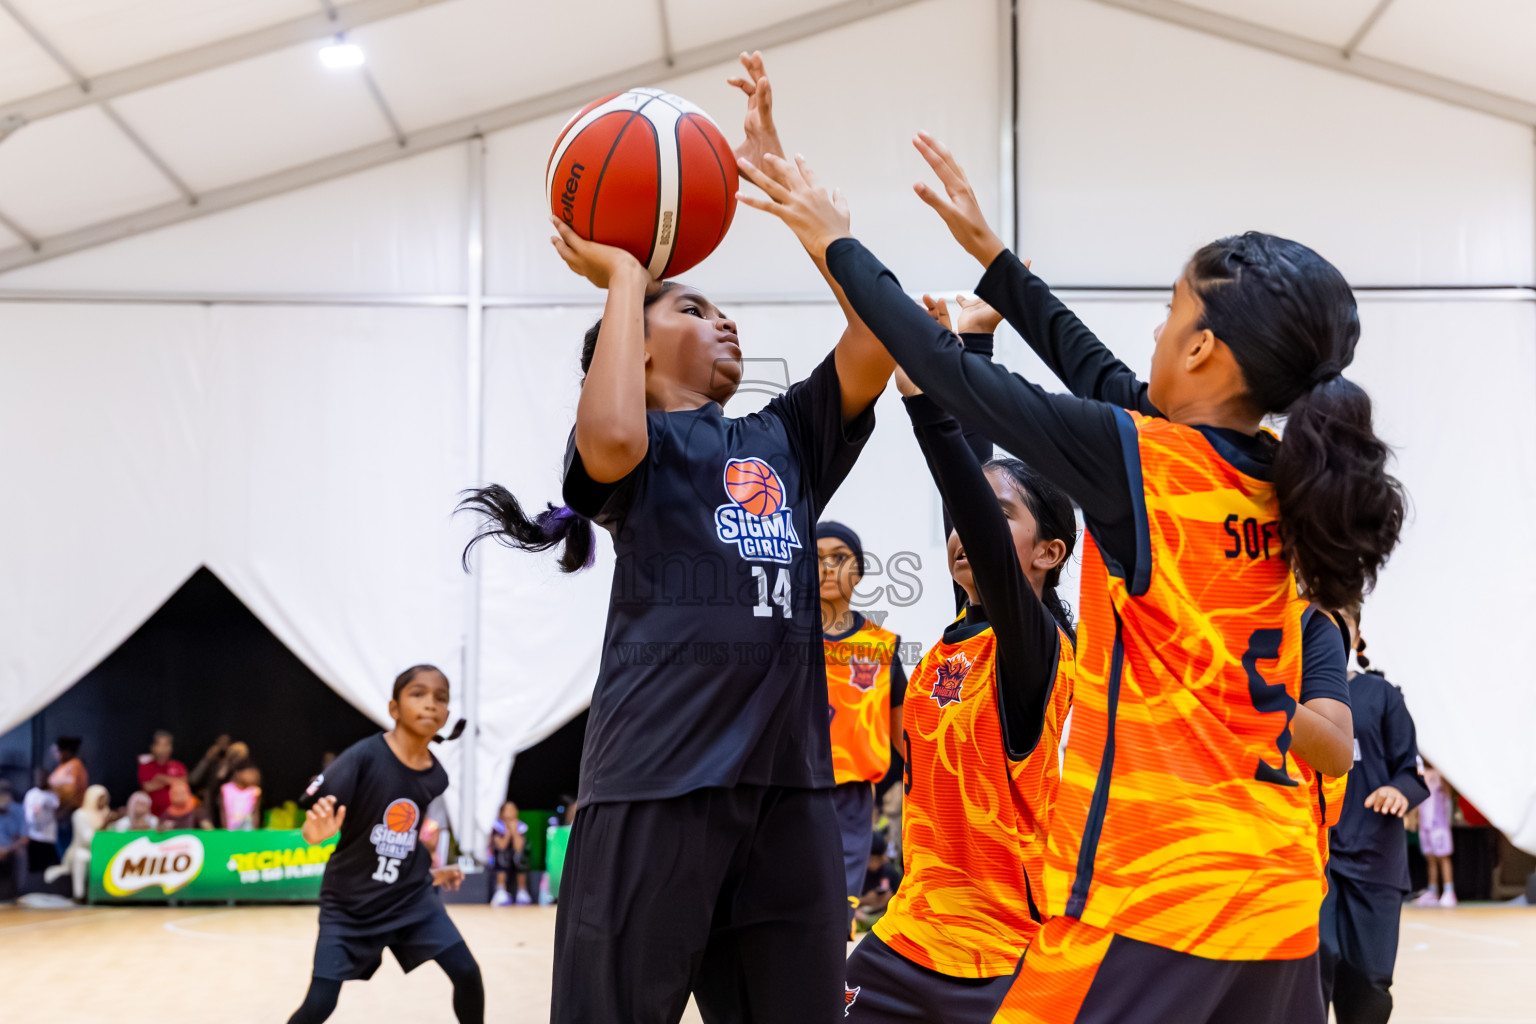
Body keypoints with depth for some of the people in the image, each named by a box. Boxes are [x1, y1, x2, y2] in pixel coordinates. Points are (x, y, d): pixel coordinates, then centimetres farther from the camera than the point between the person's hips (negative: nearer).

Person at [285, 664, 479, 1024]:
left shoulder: (437, 777, -3)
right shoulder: (364, 757, -20)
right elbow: (311, 829, -22)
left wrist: (431, 873, 12)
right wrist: (317, 830, -43)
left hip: (412, 896, 4)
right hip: (350, 903, -4)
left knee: (467, 974, -8)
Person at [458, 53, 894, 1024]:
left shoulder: (784, 442, 21)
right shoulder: (640, 441, 7)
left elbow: (879, 325, 9)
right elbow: (612, 439, -19)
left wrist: (781, 172, 10)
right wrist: (623, 275, -4)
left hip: (789, 779, 5)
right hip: (659, 776, -5)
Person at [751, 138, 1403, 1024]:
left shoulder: (1139, 459, -11)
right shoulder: (1284, 482, 9)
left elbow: (955, 375, -3)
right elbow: (1105, 380, 20)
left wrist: (836, 243, 10)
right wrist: (988, 250, 27)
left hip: (1155, 891, -8)